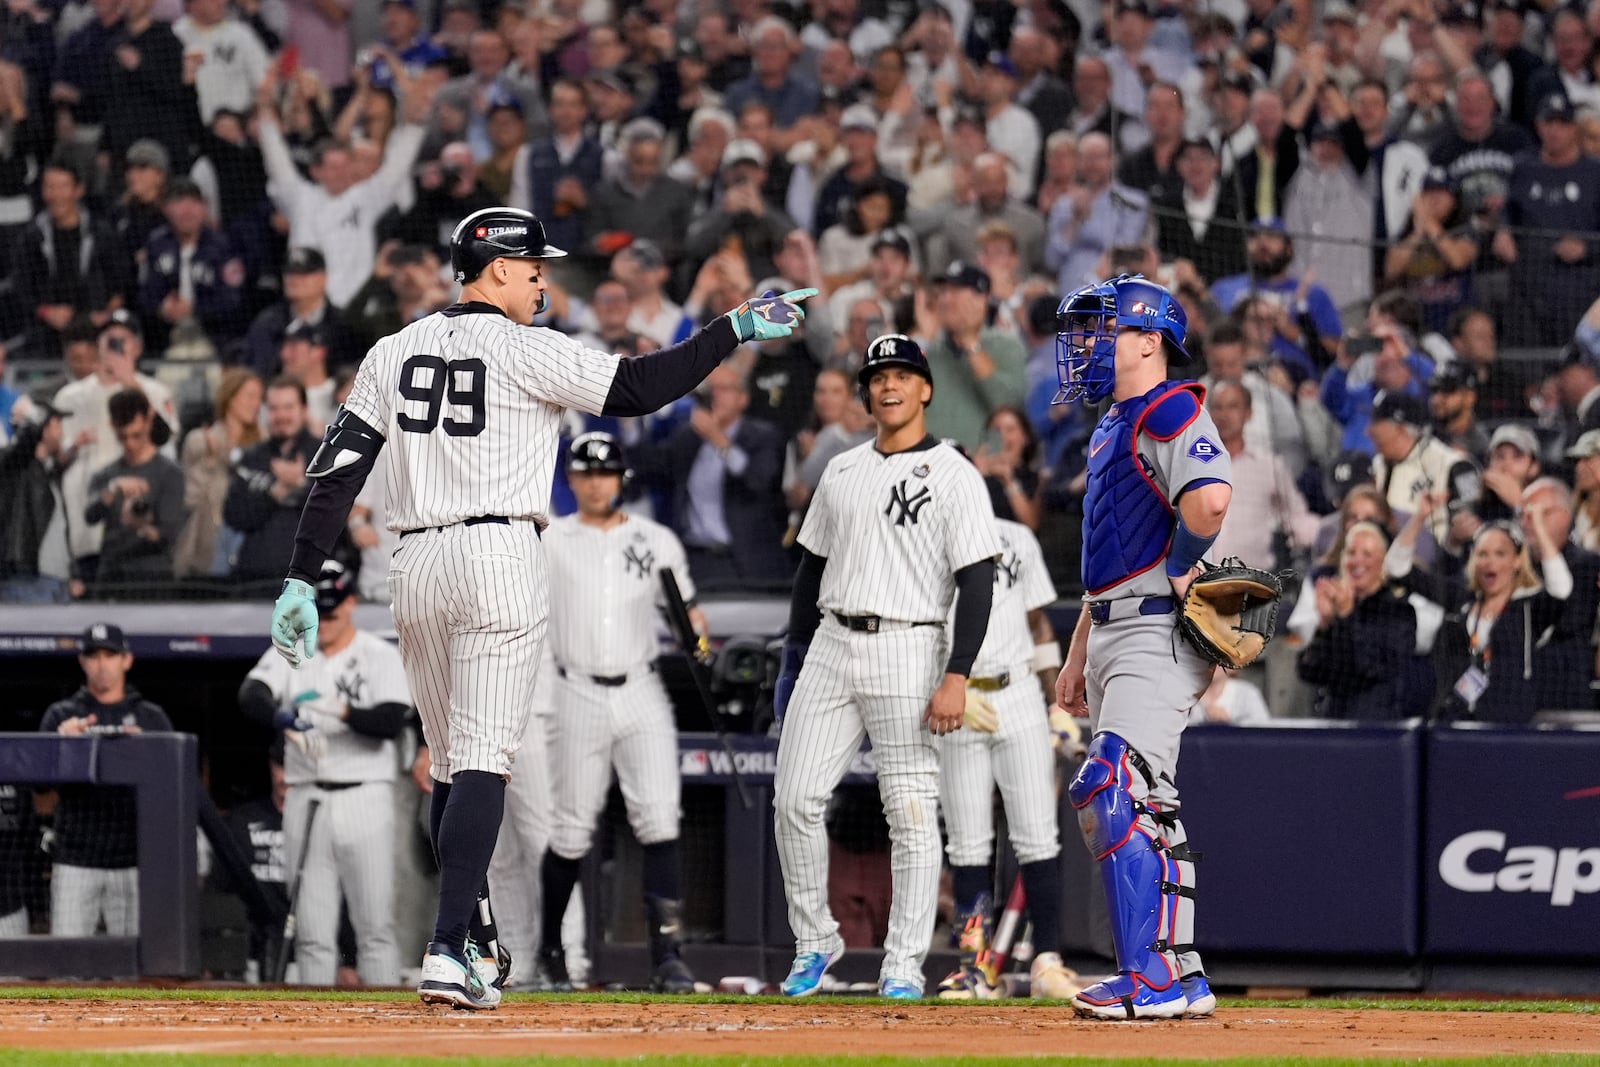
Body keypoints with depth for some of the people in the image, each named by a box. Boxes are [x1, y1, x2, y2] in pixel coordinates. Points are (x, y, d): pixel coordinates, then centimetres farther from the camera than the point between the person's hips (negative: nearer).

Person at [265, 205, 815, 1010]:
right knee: (482, 760, -10)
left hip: (416, 567, 6)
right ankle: (450, 954, -21)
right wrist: (736, 330, -3)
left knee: (453, 762, 16)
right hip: (499, 559, -6)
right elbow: (636, 389, -9)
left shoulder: (396, 352, 11)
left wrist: (302, 580, 6)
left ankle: (474, 948, 21)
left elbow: (337, 467, 6)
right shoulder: (523, 353, -5)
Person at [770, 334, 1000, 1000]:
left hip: (908, 650, -5)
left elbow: (977, 583, -8)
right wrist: (793, 661, 15)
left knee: (912, 812, -5)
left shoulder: (952, 475, -3)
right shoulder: (841, 472, 15)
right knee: (795, 797, -1)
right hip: (831, 645, 5)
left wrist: (957, 676, -16)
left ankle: (903, 964, -1)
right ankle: (815, 940, 13)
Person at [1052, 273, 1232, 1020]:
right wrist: (1079, 653, 24)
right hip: (1114, 633, 11)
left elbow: (1210, 498, -30)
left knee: (1113, 791, -20)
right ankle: (1180, 977, 16)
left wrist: (1180, 573, -16)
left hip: (1159, 634, -11)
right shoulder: (1113, 429, 21)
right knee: (1143, 808, 11)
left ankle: (1152, 977, -21)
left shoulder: (1173, 412, -11)